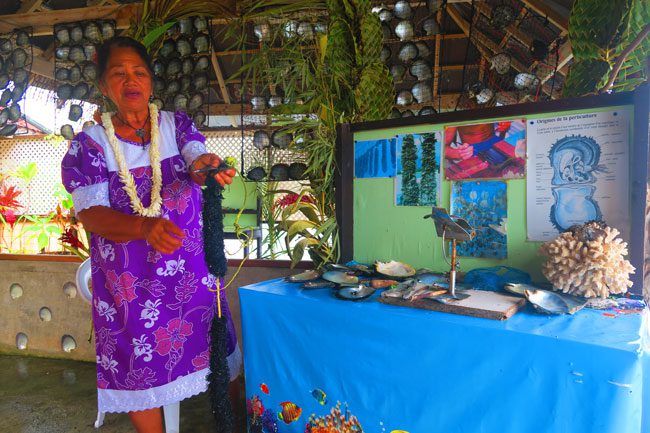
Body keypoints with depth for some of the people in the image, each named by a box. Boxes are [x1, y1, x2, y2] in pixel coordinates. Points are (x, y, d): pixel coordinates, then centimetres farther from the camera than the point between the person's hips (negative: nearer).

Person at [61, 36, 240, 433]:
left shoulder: (178, 125, 2)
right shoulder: (88, 145, -3)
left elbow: (199, 158, -15)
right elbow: (91, 214, -13)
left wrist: (205, 168, -41)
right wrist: (145, 227, -33)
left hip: (193, 274, 1)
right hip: (129, 284, -1)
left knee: (213, 355, 10)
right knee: (140, 371, 11)